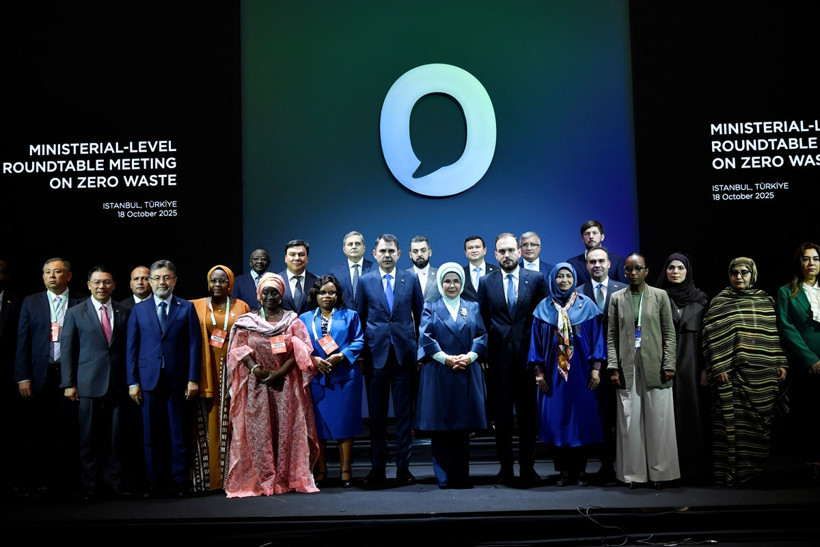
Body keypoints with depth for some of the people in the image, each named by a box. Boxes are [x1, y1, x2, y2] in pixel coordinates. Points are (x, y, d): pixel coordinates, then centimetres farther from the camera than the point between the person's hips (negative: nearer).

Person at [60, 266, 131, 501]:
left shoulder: (124, 312, 8)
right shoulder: (75, 313, 5)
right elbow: (67, 351, 3)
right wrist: (69, 384, -2)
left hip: (117, 384, 1)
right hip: (88, 384, -1)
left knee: (114, 436, 6)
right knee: (89, 437, 4)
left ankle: (113, 482, 16)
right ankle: (90, 485, 13)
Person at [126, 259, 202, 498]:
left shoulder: (187, 308, 6)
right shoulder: (138, 310, 10)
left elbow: (194, 345, 2)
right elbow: (132, 348, 7)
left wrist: (193, 379, -5)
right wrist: (132, 381, 0)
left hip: (178, 380, -1)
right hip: (149, 380, 1)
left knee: (179, 434, 3)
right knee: (152, 435, 5)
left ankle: (180, 482, 12)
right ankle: (154, 483, 14)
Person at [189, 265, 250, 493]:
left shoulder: (241, 307, 10)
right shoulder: (196, 307, 8)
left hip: (233, 369, 1)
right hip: (207, 370, -1)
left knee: (232, 422, 0)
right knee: (208, 423, -2)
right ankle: (207, 477, 3)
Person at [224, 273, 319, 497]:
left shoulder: (292, 320, 8)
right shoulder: (247, 322, 9)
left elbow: (300, 350, -2)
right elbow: (239, 349, 0)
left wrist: (280, 372, -14)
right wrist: (255, 369, -17)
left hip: (286, 384, 0)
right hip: (256, 386, 1)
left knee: (288, 429, -2)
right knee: (258, 432, -2)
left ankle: (289, 478, 5)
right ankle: (261, 480, 3)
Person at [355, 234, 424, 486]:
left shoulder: (411, 280, 6)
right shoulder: (365, 281, 6)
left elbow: (420, 314, 10)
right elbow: (359, 317, 9)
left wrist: (419, 347, 5)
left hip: (404, 354, 0)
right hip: (376, 354, 0)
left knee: (404, 412, 4)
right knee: (377, 414, 5)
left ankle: (403, 466, 12)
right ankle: (377, 467, 14)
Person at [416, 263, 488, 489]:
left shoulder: (472, 308, 14)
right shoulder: (430, 308, 8)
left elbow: (481, 336, 4)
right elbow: (425, 337, -4)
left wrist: (469, 357, -12)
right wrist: (445, 358, -14)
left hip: (467, 374, 2)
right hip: (438, 375, -2)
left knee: (464, 426, 3)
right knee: (440, 427, -1)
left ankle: (462, 476, 10)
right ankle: (443, 477, 5)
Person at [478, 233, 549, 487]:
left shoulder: (536, 279, 5)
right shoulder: (486, 282, 7)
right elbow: (481, 321, 7)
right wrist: (483, 354, -1)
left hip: (528, 356, 0)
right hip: (498, 359, 1)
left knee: (528, 416, 4)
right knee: (501, 416, 6)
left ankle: (527, 468, 14)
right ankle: (506, 468, 15)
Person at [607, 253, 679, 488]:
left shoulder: (660, 296, 5)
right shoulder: (617, 298, 8)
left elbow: (669, 333, 3)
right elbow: (612, 336, 6)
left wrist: (668, 365, -5)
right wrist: (613, 367, -3)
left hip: (655, 367, -1)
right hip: (628, 367, 1)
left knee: (658, 420, 2)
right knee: (629, 421, 2)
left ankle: (659, 471, 12)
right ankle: (633, 472, 10)